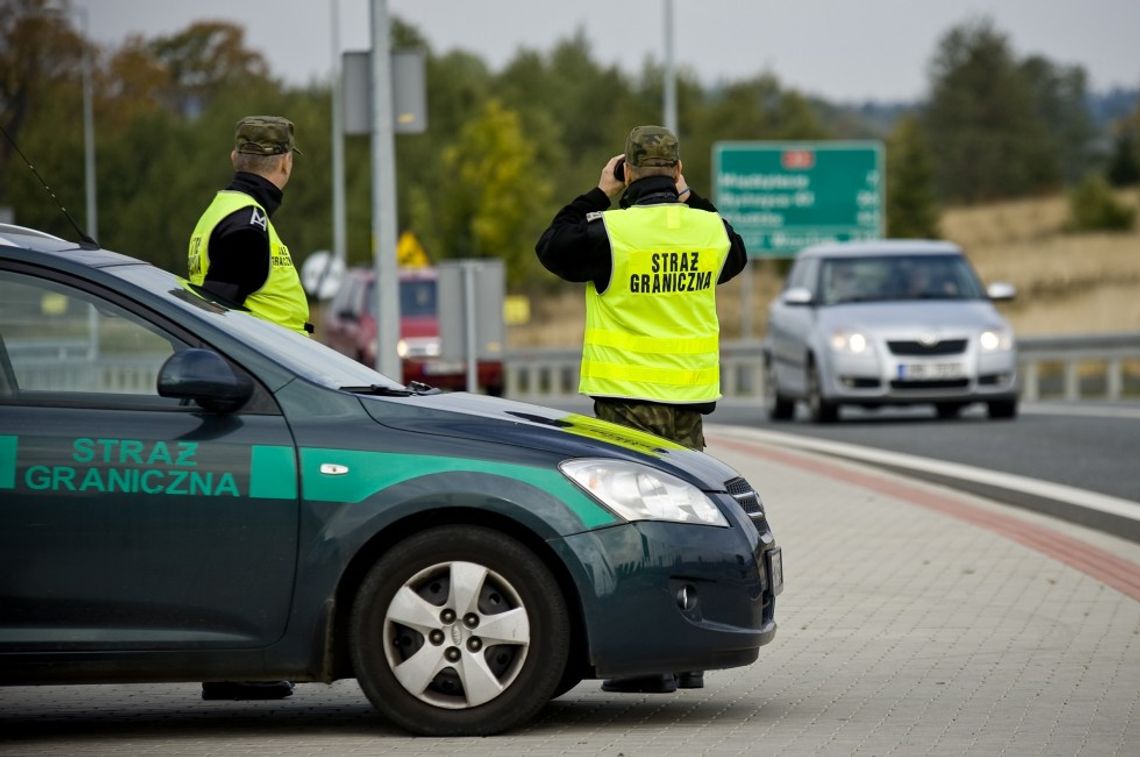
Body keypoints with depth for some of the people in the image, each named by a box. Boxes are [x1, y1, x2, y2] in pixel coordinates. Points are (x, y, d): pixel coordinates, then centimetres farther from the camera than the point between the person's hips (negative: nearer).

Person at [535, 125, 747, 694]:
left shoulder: (610, 231, -12)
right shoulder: (711, 229, 3)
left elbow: (551, 249, 6)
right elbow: (734, 257, 26)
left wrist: (598, 196, 10)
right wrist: (688, 199, 22)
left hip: (628, 396, -5)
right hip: (691, 399, 5)